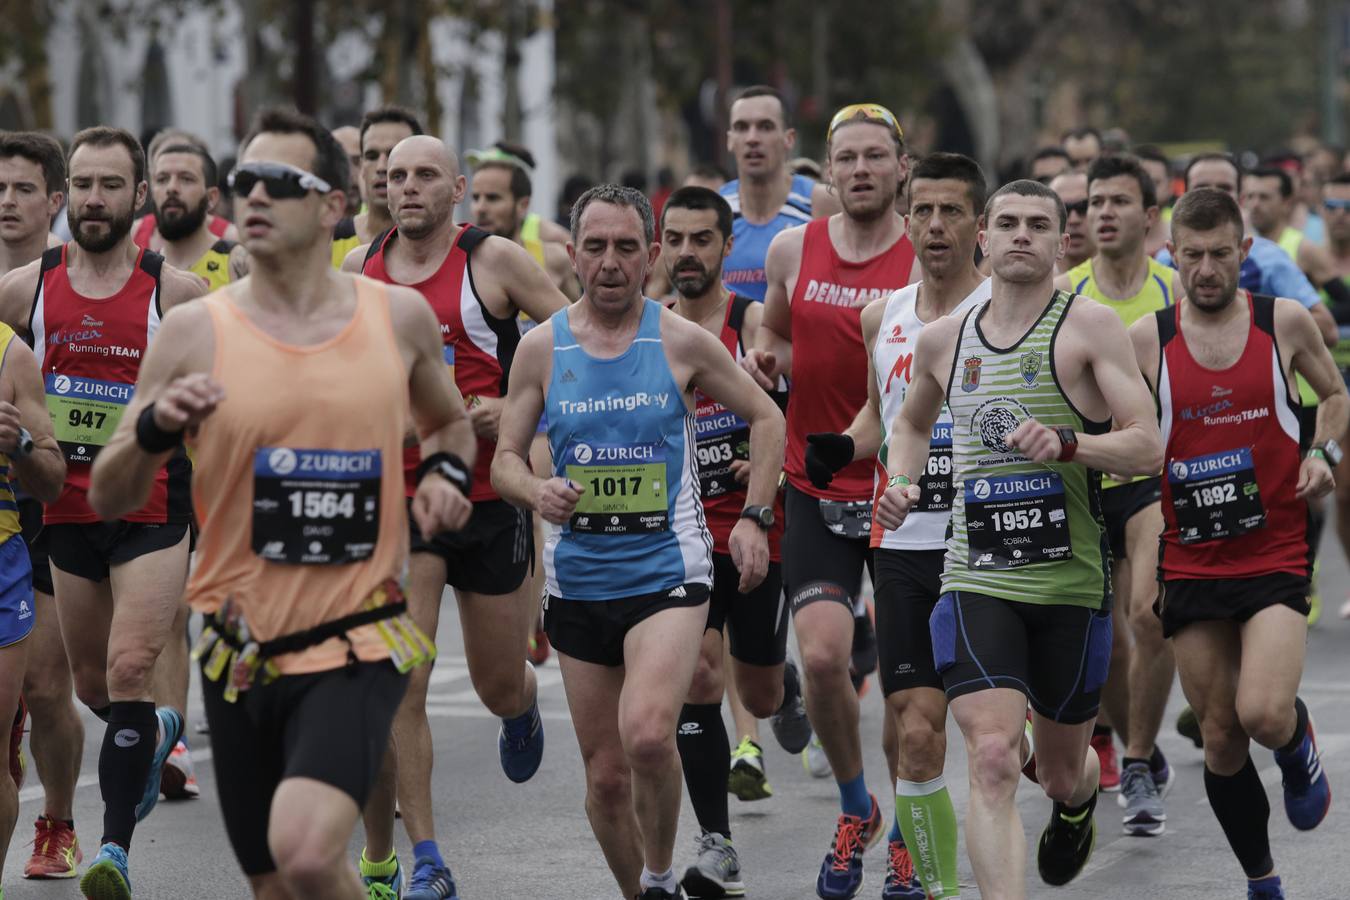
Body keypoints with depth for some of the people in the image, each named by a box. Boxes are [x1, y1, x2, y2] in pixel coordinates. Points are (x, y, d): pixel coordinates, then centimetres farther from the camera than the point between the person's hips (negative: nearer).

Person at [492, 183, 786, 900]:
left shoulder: (682, 342, -2)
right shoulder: (542, 348, 2)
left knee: (647, 734, -26)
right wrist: (536, 492, -15)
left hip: (668, 569, -3)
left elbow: (765, 417, 11)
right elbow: (505, 459, 7)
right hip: (579, 578, 3)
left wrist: (754, 518, 1)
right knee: (604, 775, 6)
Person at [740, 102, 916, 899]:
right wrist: (764, 357, 1)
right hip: (817, 487, 2)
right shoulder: (793, 250, 4)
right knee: (823, 655, -12)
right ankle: (855, 809, 12)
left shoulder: (928, 263, -5)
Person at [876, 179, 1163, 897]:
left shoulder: (1089, 326, -3)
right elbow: (912, 422, 31)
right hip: (976, 580, 1)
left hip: (1071, 584, -1)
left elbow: (1147, 448, -10)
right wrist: (901, 481, 11)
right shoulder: (943, 339, 10)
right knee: (992, 759, -20)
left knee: (1060, 773, 16)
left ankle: (1078, 801, 54)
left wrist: (1067, 444, -27)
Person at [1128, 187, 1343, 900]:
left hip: (1274, 555, -2)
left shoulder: (1285, 322, -1)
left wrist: (1323, 453, -2)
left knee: (1263, 714, -22)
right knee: (1221, 740, 6)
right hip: (1190, 565, 2)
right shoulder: (1145, 340, -1)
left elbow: (1334, 394, 16)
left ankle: (1298, 745, 15)